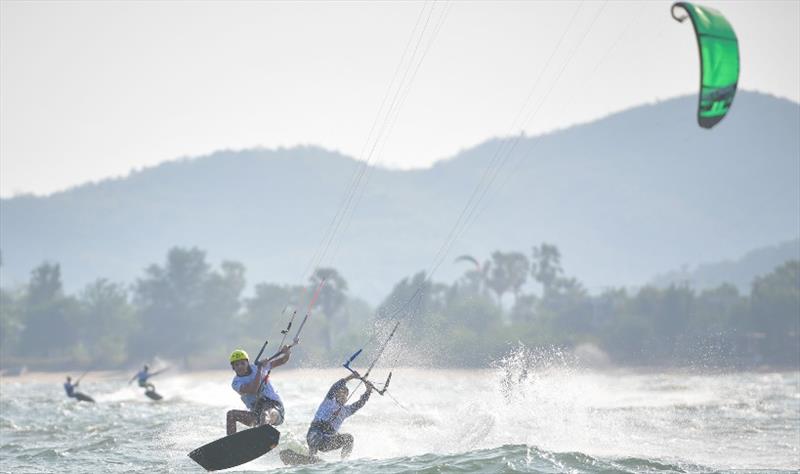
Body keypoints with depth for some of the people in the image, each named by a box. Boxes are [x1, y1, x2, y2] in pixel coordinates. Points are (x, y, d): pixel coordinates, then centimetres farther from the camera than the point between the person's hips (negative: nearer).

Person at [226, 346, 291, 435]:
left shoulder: (257, 367, 4)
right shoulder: (236, 383, -3)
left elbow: (282, 361, 13)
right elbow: (253, 390, -22)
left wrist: (286, 353, -9)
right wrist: (260, 370, -21)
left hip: (275, 408, -3)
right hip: (257, 414, 3)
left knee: (265, 414, -37)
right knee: (231, 414, -11)